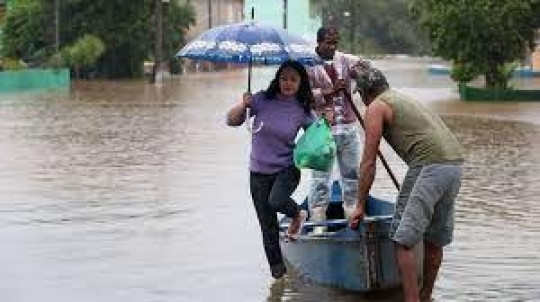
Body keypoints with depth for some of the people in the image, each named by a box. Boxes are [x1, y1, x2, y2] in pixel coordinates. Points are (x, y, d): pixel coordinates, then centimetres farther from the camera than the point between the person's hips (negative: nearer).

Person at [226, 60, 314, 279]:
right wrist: (244, 105, -22)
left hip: (286, 168, -2)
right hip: (259, 171, 2)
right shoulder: (263, 100, -7)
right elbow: (231, 121, -3)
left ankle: (297, 214, 4)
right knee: (267, 224, 7)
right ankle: (276, 267, 25)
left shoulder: (303, 110, -7)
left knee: (276, 201, -32)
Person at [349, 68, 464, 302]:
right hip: (455, 162, 9)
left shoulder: (376, 108, 6)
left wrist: (360, 206, 10)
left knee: (403, 241, -6)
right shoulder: (406, 100, 31)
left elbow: (368, 163, 4)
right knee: (434, 240, 18)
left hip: (429, 166, -9)